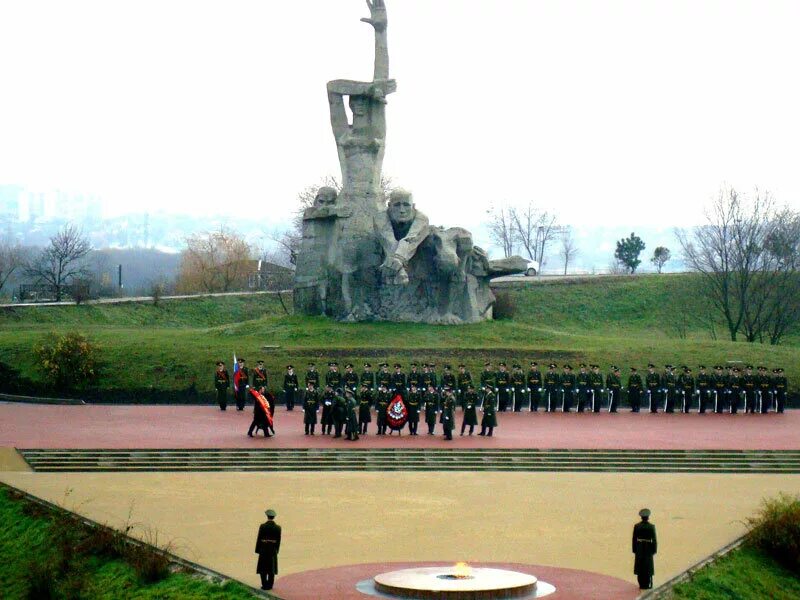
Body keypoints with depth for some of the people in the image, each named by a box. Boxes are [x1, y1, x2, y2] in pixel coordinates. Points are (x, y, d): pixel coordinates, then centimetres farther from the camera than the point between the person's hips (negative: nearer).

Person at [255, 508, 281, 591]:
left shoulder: (262, 526, -11)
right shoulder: (278, 527, -6)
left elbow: (259, 538, -8)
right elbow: (278, 540, -1)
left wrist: (258, 550, 2)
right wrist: (277, 550, 10)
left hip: (264, 549, -2)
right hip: (273, 549, 2)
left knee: (263, 567, 8)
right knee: (271, 567, 10)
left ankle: (265, 585, 5)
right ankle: (270, 585, 12)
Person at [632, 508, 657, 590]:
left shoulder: (636, 526, -5)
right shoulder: (651, 526, -12)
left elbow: (634, 539, -2)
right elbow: (654, 539, -10)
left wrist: (634, 550, 6)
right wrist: (654, 550, -1)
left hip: (639, 548, 2)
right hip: (648, 548, -2)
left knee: (640, 566, 8)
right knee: (648, 567, 6)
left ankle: (641, 584, 9)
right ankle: (648, 585, 7)